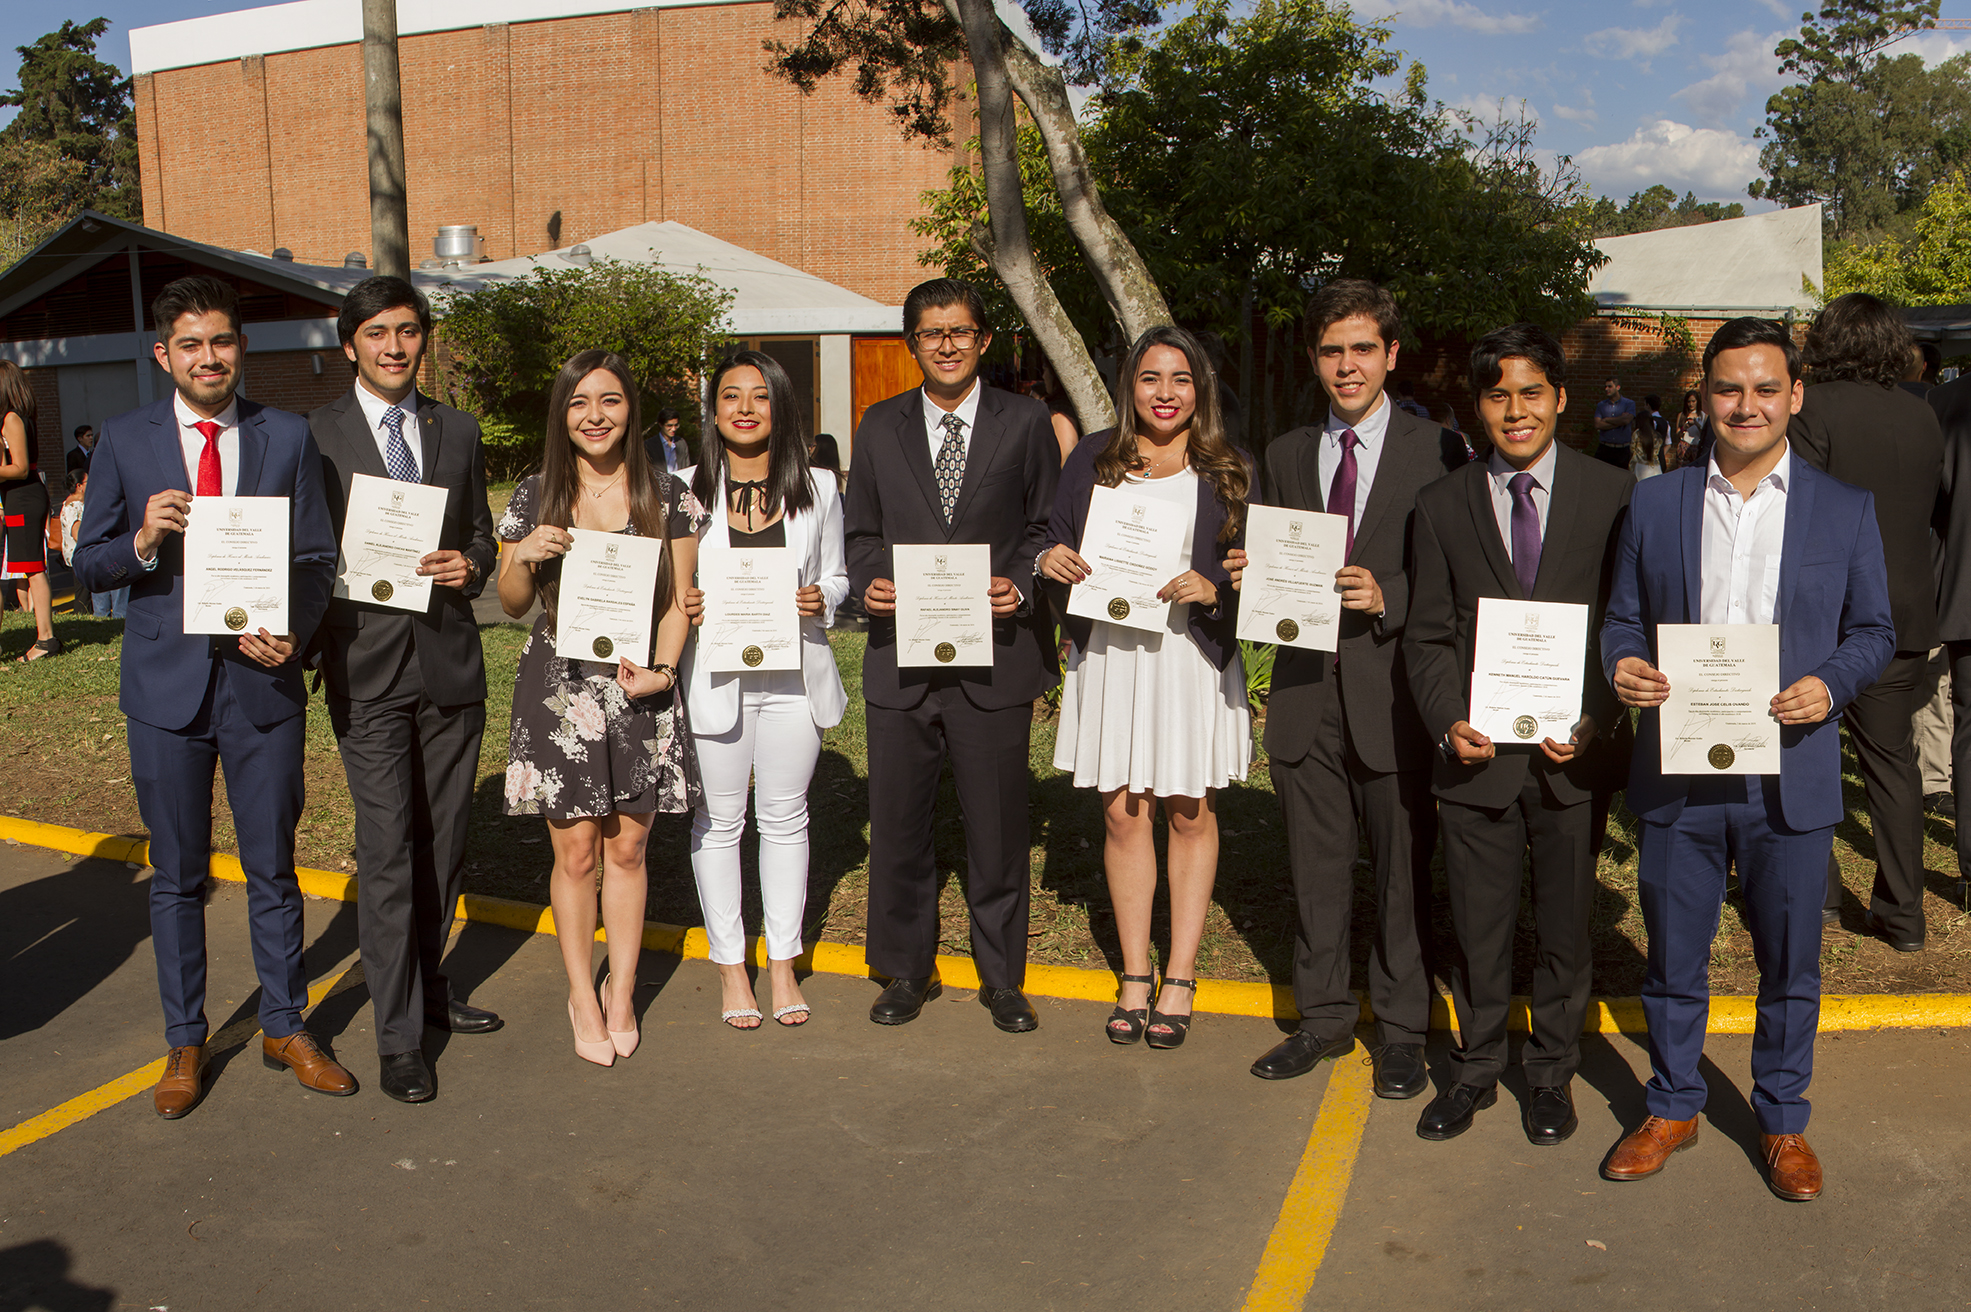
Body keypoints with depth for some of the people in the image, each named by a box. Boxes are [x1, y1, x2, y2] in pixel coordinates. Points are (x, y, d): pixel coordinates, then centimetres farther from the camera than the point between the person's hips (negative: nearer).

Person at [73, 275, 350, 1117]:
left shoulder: (287, 438, 2)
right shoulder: (125, 442, 2)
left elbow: (317, 559, 2)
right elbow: (88, 567, 4)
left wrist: (293, 632, -16)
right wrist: (141, 541, -18)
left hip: (262, 680, 0)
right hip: (166, 684, 0)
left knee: (273, 869, 9)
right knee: (176, 876, 11)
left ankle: (285, 1028, 26)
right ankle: (185, 1042, 26)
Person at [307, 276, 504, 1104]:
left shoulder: (458, 432, 12)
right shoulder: (315, 435, 0)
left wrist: (470, 564, -4)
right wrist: (306, 645, -8)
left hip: (449, 661, 4)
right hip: (366, 665, -4)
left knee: (444, 843, 13)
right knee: (387, 852, -5)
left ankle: (428, 986, 32)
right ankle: (398, 1038, 5)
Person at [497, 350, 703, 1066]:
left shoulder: (667, 495, 1)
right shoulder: (535, 495, 2)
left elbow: (678, 599, 4)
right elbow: (514, 604, 8)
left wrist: (661, 669, -11)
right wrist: (526, 556, -12)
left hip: (641, 685, 0)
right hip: (560, 686, 0)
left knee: (627, 848, 8)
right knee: (576, 851, 5)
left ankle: (621, 993, 24)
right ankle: (582, 996, 22)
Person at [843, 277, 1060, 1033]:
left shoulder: (1025, 422, 5)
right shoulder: (880, 426, 11)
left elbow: (1046, 527, 6)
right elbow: (862, 532, 13)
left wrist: (1020, 586, -12)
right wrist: (868, 584, -7)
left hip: (994, 657, -2)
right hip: (900, 658, 2)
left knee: (997, 826, 6)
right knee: (897, 824, 9)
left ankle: (1001, 977, 23)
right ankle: (906, 972, 26)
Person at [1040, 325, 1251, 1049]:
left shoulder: (1228, 471, 3)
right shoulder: (1092, 460, 8)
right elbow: (1057, 542, 14)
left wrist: (1212, 588, -17)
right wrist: (1050, 560, -9)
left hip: (1192, 656, -1)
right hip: (1110, 656, 1)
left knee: (1190, 815, 6)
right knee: (1123, 816, 5)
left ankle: (1179, 981, 17)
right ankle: (1134, 977, 17)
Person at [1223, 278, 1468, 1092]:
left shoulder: (1436, 452, -2)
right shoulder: (1286, 456, 12)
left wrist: (1387, 597, -19)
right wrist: (1251, 576, -7)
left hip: (1392, 695, -4)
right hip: (1307, 691, 4)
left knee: (1403, 870, 6)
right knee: (1315, 869, 13)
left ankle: (1402, 1032, 22)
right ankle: (1323, 1017, 29)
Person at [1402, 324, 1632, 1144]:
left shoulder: (1611, 497, 0)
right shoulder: (1442, 506, 4)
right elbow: (1428, 635, 4)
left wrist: (1597, 722, -13)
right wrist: (1447, 722, -11)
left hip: (1574, 751, -1)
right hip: (1476, 752, 1)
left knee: (1564, 924, 12)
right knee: (1477, 925, 11)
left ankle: (1552, 1072, 32)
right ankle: (1476, 1068, 31)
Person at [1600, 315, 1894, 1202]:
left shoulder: (1845, 510, 4)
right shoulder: (1654, 503, 6)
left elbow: (1874, 630, 6)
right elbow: (1623, 619, 8)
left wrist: (1831, 684, -14)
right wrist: (1622, 665, -14)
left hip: (1790, 779, 0)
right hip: (1676, 774, 1)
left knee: (1790, 964, 12)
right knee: (1673, 959, 12)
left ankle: (1783, 1121, 31)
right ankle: (1672, 1107, 31)